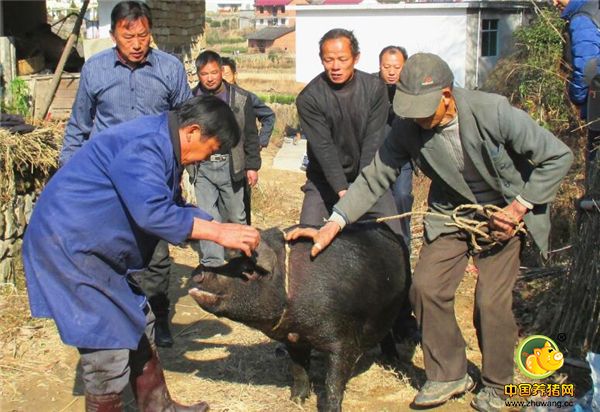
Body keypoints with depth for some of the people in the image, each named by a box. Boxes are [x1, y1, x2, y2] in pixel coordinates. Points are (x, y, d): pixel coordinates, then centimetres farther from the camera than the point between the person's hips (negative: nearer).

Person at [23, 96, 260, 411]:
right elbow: (153, 213, -33)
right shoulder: (142, 147, -24)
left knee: (138, 329, 18)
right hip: (67, 245, -11)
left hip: (97, 251, 11)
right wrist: (218, 233, -27)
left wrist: (225, 229, 8)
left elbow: (174, 207, 17)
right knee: (108, 350, -6)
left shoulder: (161, 146, 9)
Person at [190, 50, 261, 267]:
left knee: (236, 215, 11)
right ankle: (212, 264, 7)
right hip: (202, 167, 0)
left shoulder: (240, 98, 1)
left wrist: (252, 166, 1)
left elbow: (250, 135, 4)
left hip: (230, 165, 0)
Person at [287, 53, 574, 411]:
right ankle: (448, 374, 13)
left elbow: (559, 157, -18)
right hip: (451, 215, 4)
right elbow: (376, 178, -12)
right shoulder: (408, 128, -18)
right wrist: (333, 225, -23)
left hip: (504, 212, -3)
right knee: (427, 287, -7)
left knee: (492, 302, -9)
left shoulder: (493, 112, -28)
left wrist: (520, 207, -19)